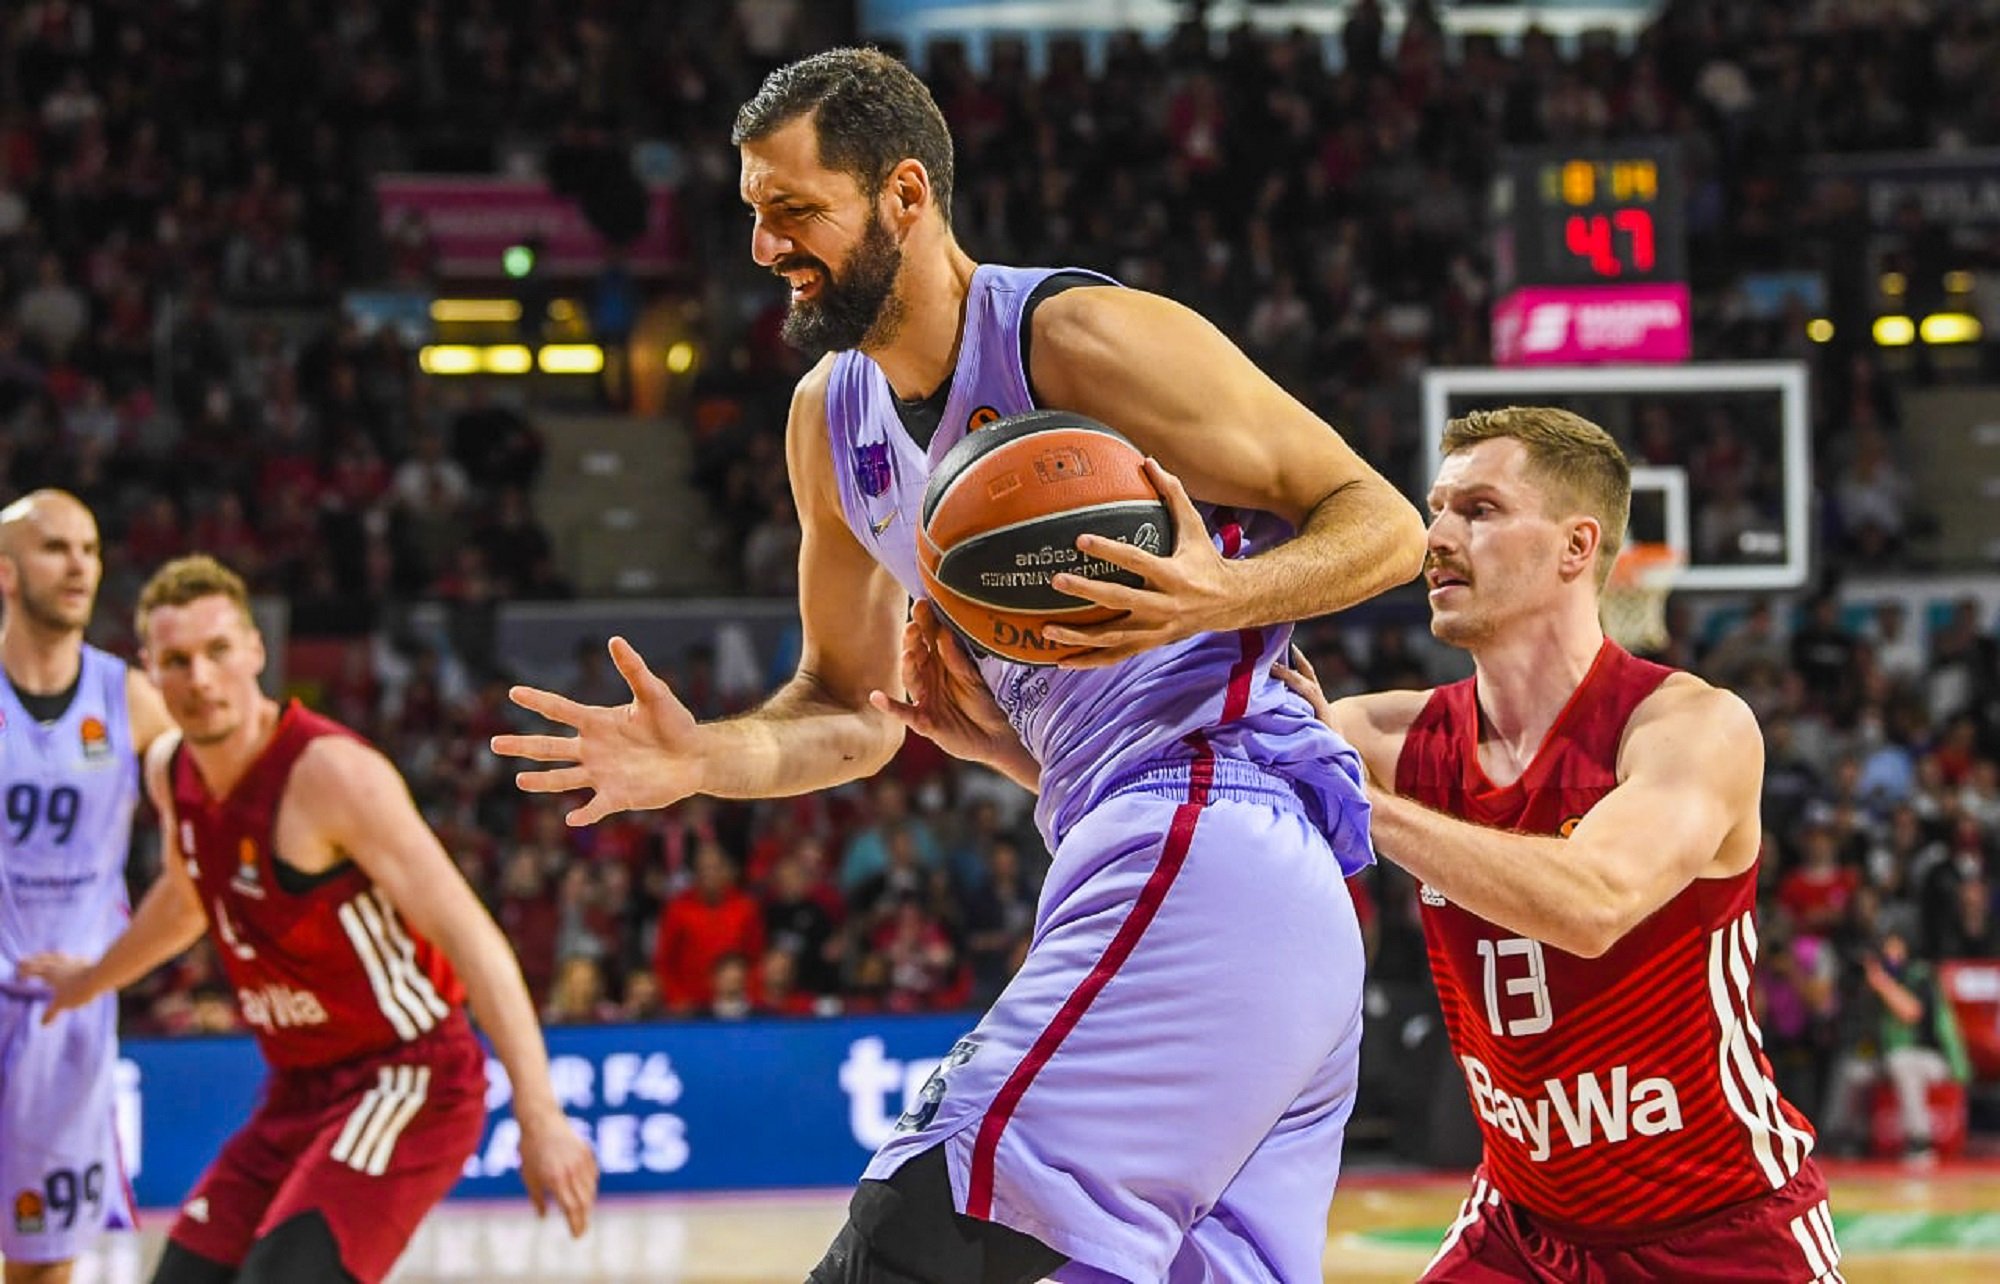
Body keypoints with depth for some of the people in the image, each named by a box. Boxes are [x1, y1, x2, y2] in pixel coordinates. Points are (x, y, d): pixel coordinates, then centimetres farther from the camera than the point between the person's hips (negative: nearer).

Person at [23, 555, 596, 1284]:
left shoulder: (332, 773, -21)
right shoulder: (171, 771, 3)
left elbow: (468, 935, -26)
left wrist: (539, 1116, -34)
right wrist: (92, 981, 45)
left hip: (407, 1080, -8)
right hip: (300, 1088, 9)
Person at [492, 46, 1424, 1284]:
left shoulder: (1080, 339, -9)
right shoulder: (830, 419, 16)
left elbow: (1384, 522, -6)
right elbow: (854, 708, 23)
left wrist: (1219, 599, -26)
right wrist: (703, 761, 3)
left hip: (1207, 830, -9)